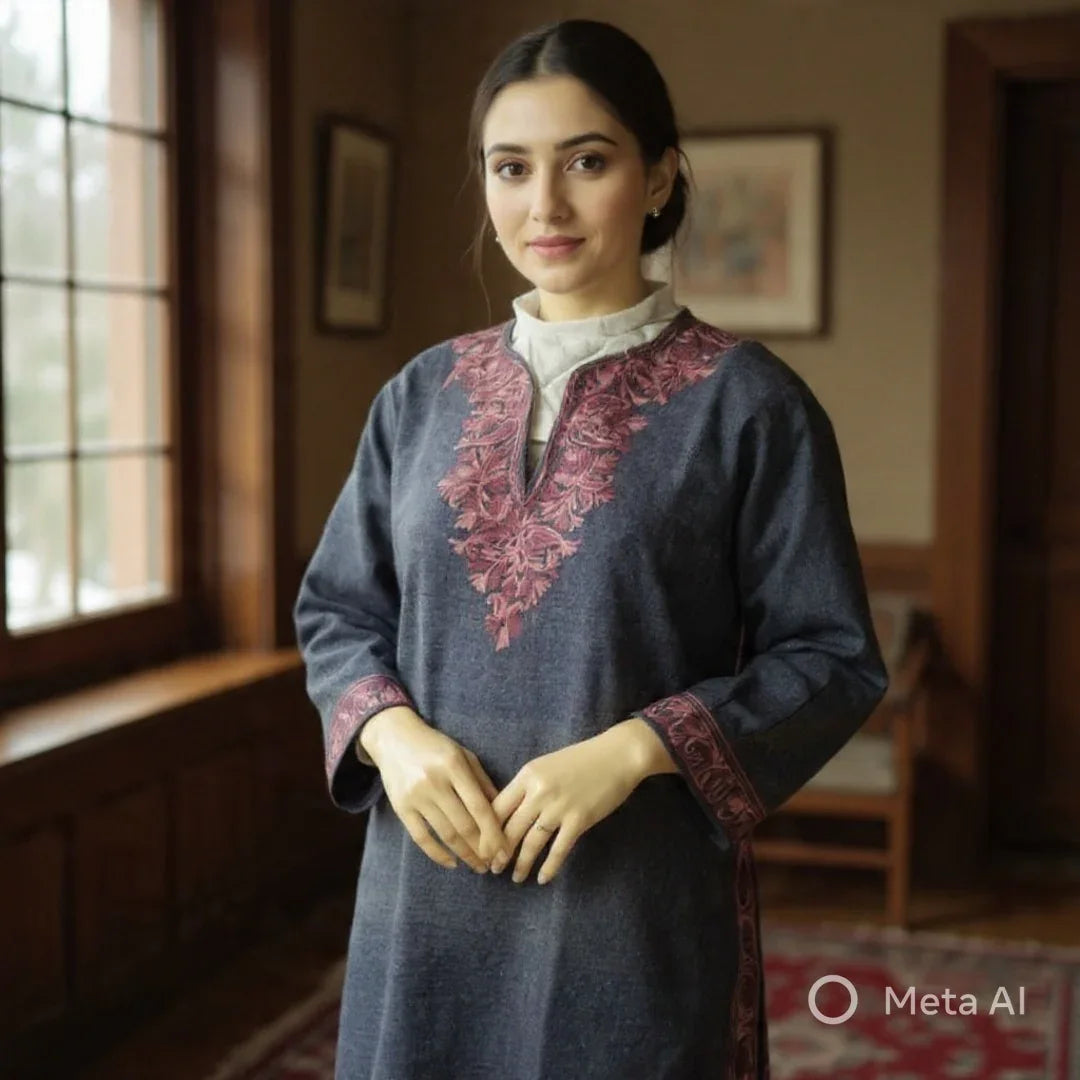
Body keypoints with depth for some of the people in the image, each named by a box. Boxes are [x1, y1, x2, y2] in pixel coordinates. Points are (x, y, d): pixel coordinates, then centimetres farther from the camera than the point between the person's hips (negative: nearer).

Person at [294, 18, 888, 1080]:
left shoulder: (747, 401, -6)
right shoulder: (421, 396, 6)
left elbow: (831, 659, -6)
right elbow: (335, 611, 10)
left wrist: (635, 749, -19)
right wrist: (390, 730, -10)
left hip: (637, 899, -3)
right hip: (427, 888, 4)